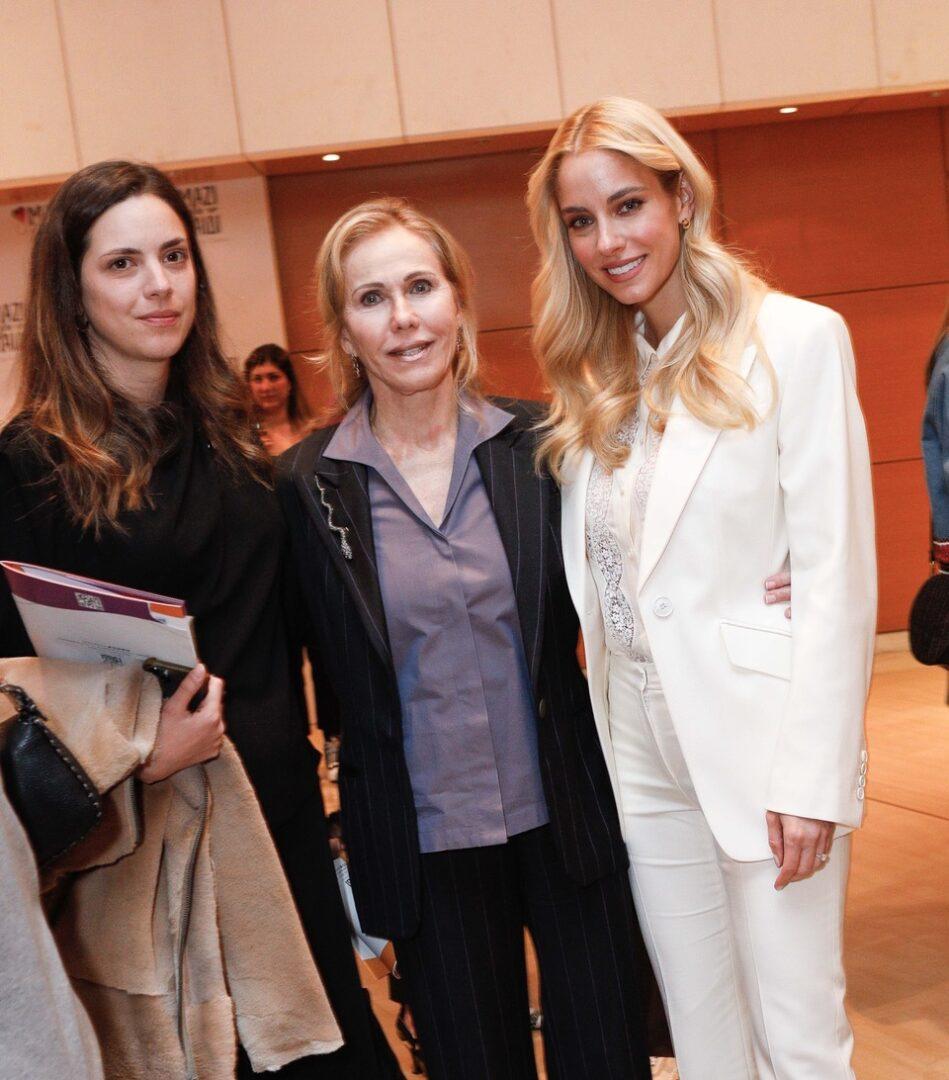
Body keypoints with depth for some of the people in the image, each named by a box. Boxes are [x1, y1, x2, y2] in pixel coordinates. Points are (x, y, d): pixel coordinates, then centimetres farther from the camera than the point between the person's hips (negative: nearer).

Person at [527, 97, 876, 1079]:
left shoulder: (796, 339, -7)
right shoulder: (593, 379, 10)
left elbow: (836, 571, -11)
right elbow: (598, 586, 9)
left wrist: (812, 774, -14)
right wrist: (601, 732, 1)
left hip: (764, 742, -5)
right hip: (644, 753, 5)